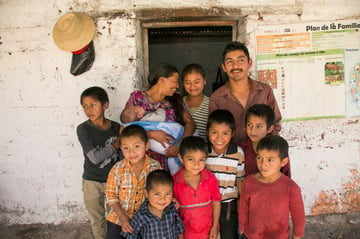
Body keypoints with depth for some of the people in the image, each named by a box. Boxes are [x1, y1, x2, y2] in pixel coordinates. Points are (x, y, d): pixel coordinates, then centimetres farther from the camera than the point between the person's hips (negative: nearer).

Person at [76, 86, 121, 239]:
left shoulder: (116, 127, -6)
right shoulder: (83, 129, -13)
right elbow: (95, 157, -21)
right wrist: (115, 145, -15)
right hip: (92, 182, -1)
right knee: (97, 221, 16)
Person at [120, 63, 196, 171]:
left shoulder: (176, 99, 11)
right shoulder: (137, 97, 2)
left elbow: (190, 122, 2)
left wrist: (179, 145, -15)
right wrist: (151, 134, -19)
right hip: (143, 159, -2)